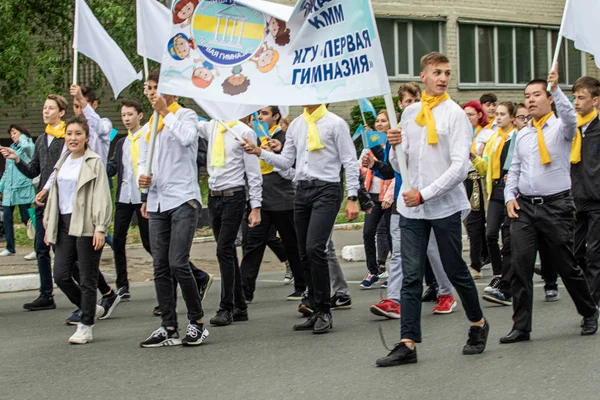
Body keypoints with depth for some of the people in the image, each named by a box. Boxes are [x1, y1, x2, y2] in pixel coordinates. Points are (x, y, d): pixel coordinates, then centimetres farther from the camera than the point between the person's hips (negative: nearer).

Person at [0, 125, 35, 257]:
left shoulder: (29, 147, -2)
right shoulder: (12, 149, 20)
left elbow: (26, 146, -29)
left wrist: (22, 137, -9)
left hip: (23, 188, -7)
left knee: (26, 219, -6)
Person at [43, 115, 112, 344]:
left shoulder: (94, 163, -4)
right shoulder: (62, 163, 15)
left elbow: (102, 197, -9)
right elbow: (54, 195, 21)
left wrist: (100, 228, -16)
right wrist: (49, 226, 17)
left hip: (86, 226, -6)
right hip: (64, 225, 7)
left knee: (87, 278, -1)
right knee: (60, 275, 2)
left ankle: (85, 328, 6)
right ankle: (91, 309, 23)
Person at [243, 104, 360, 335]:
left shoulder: (335, 124, -2)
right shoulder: (295, 126, 15)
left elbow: (350, 162, -4)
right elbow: (286, 162, 17)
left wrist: (352, 198, -10)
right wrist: (259, 152, 3)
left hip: (326, 190, -6)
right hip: (302, 190, 6)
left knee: (314, 248, -19)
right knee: (305, 254, 6)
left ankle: (324, 311, -10)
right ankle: (316, 312, 15)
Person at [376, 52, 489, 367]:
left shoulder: (454, 114, -4)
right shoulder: (410, 113, 11)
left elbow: (460, 167, -12)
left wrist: (424, 194, -16)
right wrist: (395, 146, -7)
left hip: (445, 206, -4)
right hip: (411, 208, 4)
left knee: (455, 271, 6)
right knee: (411, 276, 0)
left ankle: (478, 324, 28)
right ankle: (408, 344, 0)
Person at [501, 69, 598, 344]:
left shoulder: (560, 128, -1)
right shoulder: (522, 135, 14)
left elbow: (570, 117, -25)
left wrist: (556, 88, -35)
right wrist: (510, 196, 3)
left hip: (556, 206, -4)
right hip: (524, 207, 4)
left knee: (567, 266, 4)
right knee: (520, 266, -4)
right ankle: (521, 326, 1)